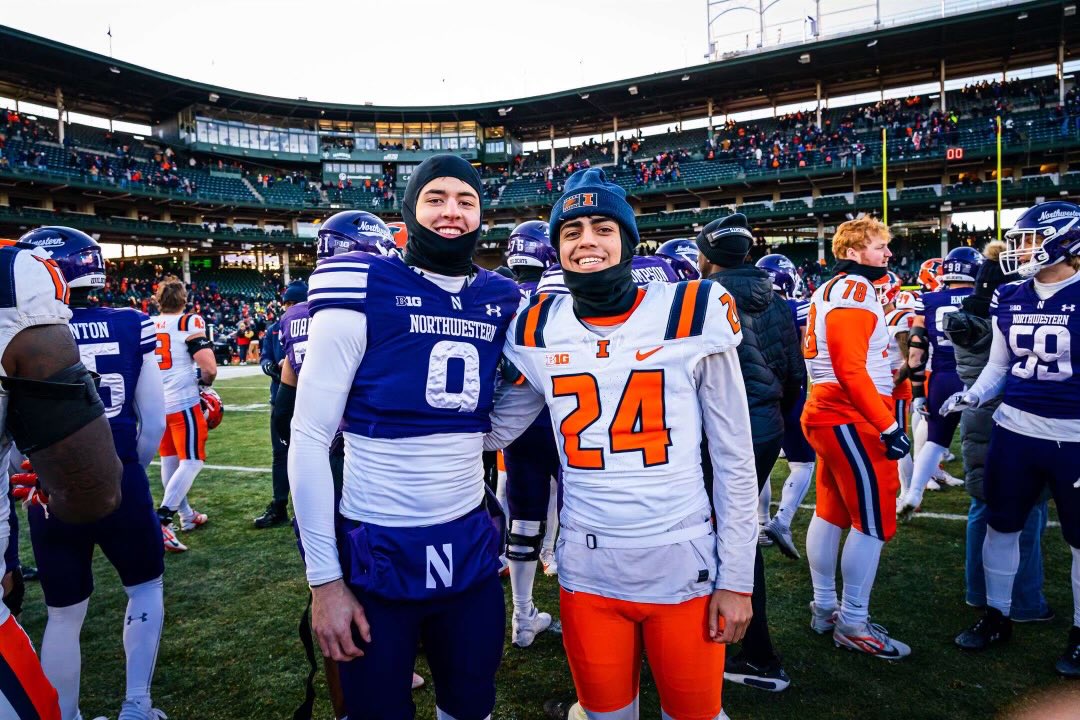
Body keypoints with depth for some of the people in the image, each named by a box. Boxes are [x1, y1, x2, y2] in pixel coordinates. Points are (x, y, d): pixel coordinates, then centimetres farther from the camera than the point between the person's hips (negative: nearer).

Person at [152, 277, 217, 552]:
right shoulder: (190, 322, -10)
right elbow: (209, 368, -18)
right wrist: (205, 381, 3)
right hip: (182, 402, -7)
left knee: (170, 460, 16)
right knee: (191, 461, -3)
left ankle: (187, 516, 29)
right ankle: (161, 521, -15)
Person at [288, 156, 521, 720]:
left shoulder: (501, 302, 4)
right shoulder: (363, 294, -10)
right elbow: (309, 439, -10)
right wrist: (324, 579, -10)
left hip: (471, 548, 4)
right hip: (377, 554, -4)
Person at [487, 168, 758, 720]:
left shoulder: (693, 314, -9)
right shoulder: (538, 331, 0)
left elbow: (733, 457, -4)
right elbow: (492, 431, 7)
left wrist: (736, 576, -3)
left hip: (682, 570, -2)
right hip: (586, 573, 3)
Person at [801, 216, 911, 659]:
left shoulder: (829, 290, 16)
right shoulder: (854, 290, -14)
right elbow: (851, 369, -22)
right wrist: (888, 426, -20)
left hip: (828, 415, 10)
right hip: (851, 419, -10)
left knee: (831, 512, 15)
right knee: (874, 522, -1)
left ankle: (824, 609, 26)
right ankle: (852, 624, 9)